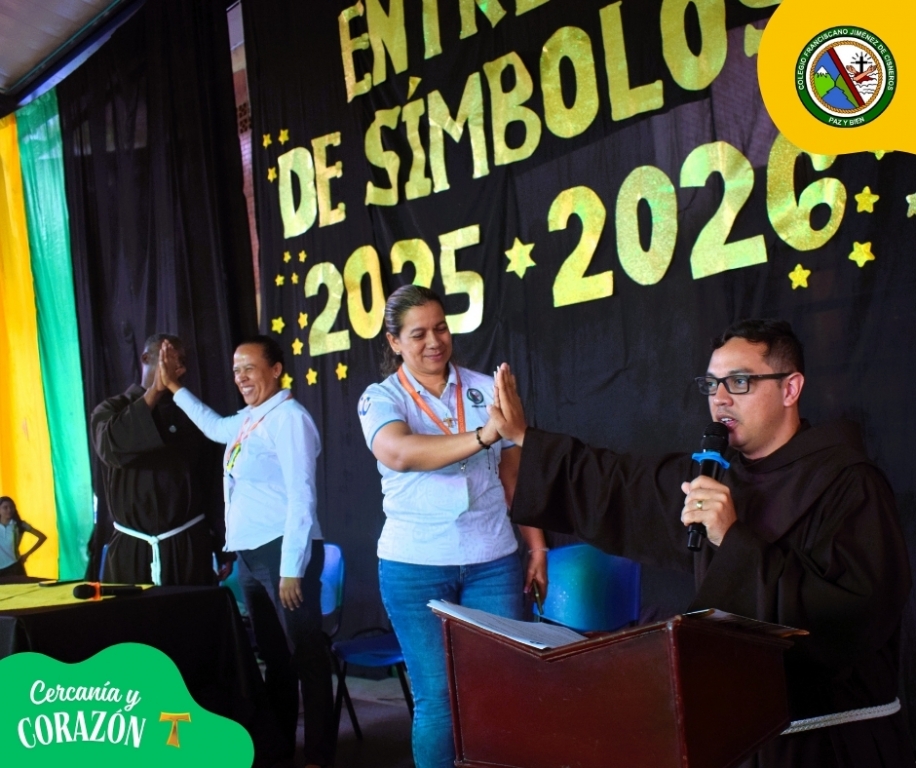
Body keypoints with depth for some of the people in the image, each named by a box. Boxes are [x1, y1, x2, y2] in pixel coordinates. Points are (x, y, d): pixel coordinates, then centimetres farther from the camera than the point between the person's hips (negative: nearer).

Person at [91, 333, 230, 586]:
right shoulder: (111, 410, 3)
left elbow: (211, 481, 7)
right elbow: (111, 448, -20)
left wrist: (223, 548, 5)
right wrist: (154, 392, -22)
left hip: (189, 544, 1)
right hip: (131, 547, -1)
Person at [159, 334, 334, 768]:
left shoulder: (288, 417, -14)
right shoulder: (248, 419, 12)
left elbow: (301, 497, -19)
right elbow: (215, 427, 37)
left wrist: (291, 568, -20)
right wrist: (174, 388, 33)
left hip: (281, 551, -10)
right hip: (250, 553, 10)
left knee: (306, 654, -2)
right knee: (272, 652, 18)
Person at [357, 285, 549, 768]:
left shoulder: (484, 389, 5)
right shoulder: (381, 398, -3)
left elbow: (514, 475, 10)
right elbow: (400, 453, -25)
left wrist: (536, 545, 5)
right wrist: (484, 435, -36)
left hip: (493, 561, 2)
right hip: (415, 567, -2)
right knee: (437, 699, 5)